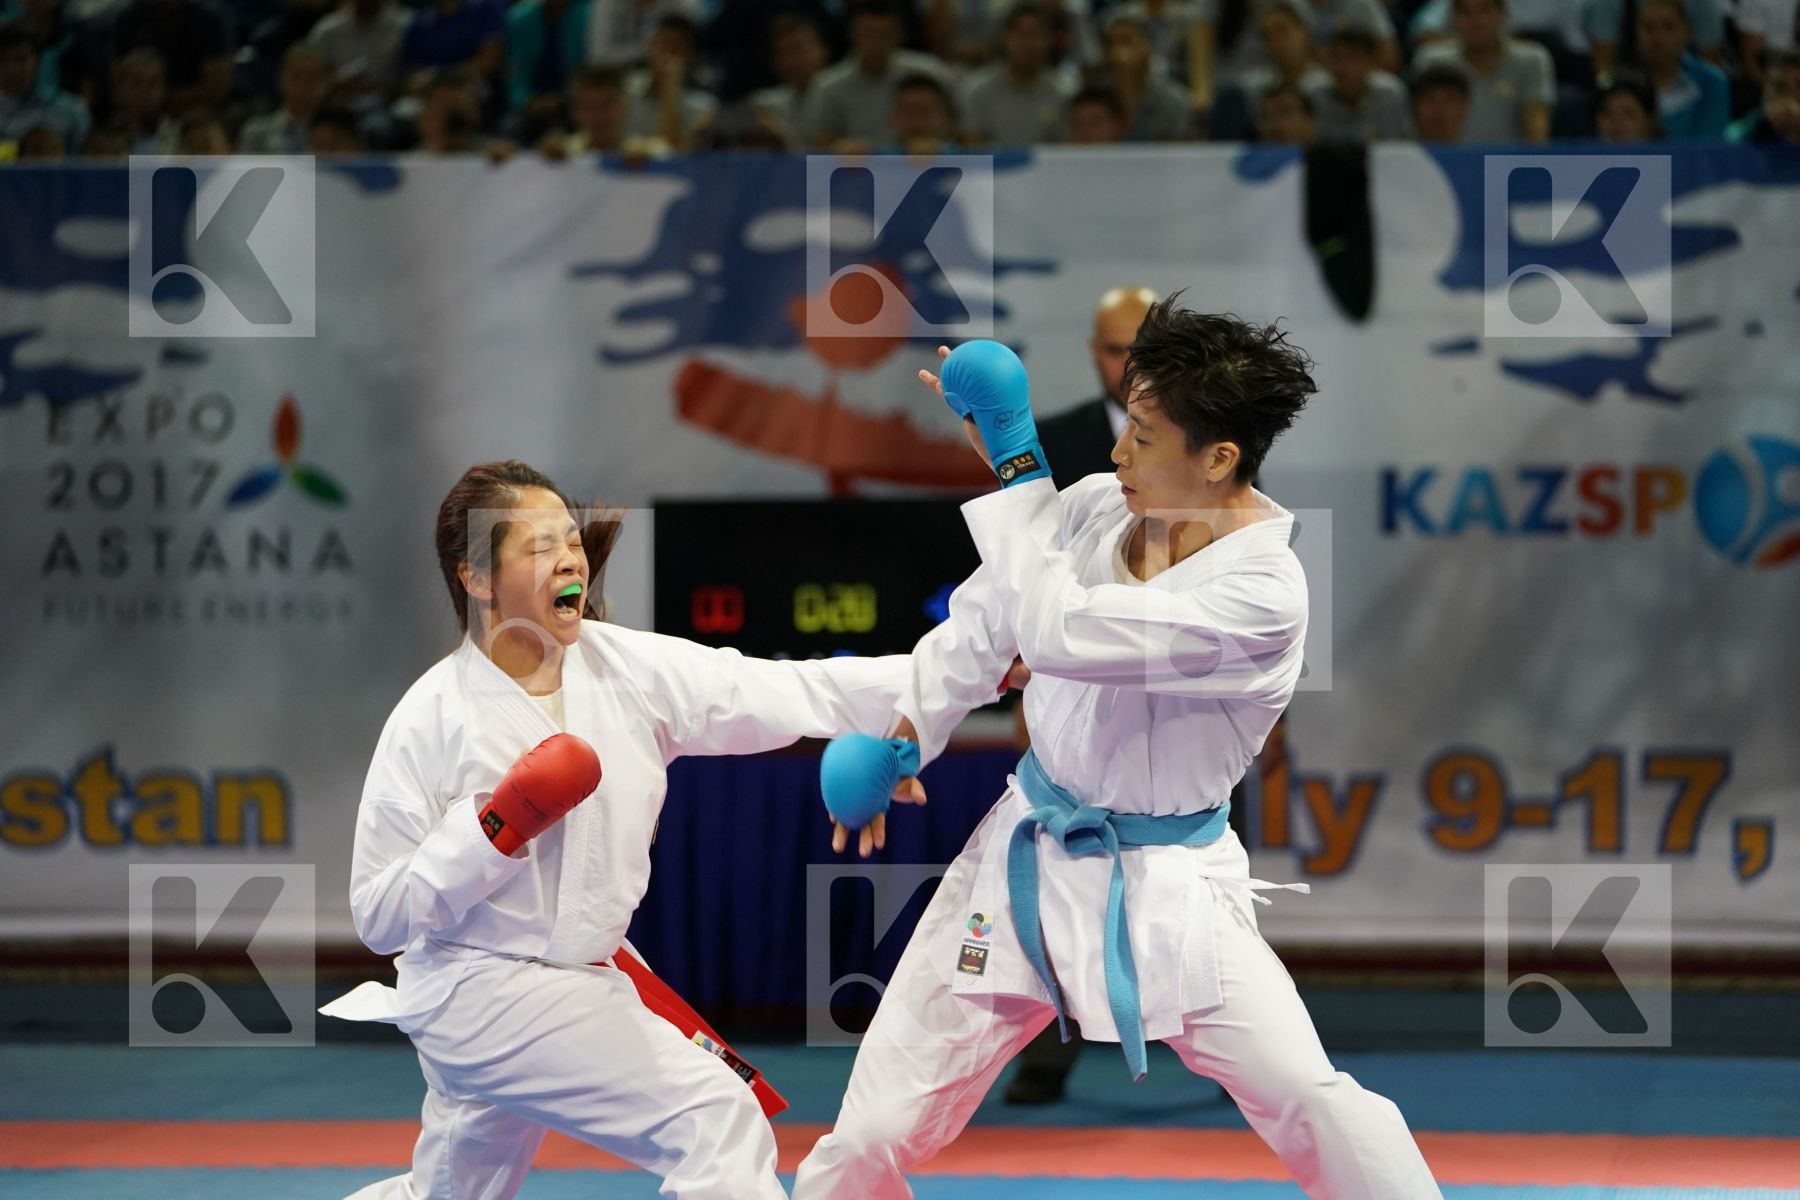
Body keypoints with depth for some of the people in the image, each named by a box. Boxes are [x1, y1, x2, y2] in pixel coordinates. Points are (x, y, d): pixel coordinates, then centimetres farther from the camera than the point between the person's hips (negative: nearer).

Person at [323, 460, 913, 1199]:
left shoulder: (628, 668, -5)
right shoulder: (433, 718, -17)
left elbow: (793, 694, -11)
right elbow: (381, 916, -14)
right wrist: (497, 828, -27)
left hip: (573, 985, 7)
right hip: (484, 994, -7)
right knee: (715, 1120, -18)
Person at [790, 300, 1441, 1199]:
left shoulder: (1262, 592, -25)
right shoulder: (1096, 510, -7)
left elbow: (1061, 633, -32)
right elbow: (982, 625, 8)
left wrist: (1014, 468, -26)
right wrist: (902, 736, -5)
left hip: (1163, 888, -4)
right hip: (1028, 856, 5)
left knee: (1315, 1107, -15)